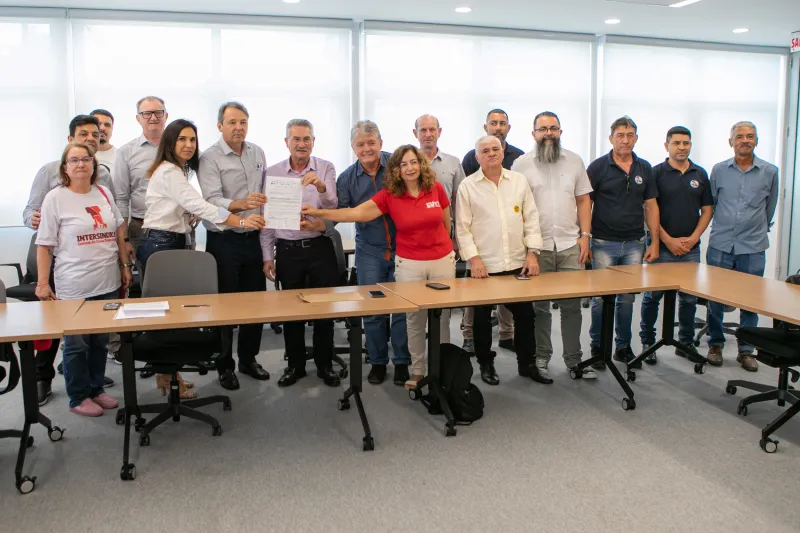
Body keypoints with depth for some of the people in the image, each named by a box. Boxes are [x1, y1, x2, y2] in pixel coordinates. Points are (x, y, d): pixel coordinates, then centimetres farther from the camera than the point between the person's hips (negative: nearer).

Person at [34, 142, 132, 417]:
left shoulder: (104, 193, 7)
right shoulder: (55, 198, -6)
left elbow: (118, 232, 17)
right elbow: (44, 245, -6)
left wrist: (125, 266, 14)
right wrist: (42, 283, -11)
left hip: (108, 283, 4)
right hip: (74, 287, -4)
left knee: (101, 341, 13)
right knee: (76, 344, 5)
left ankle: (96, 389, 29)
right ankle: (78, 397, 19)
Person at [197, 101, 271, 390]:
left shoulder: (258, 153, 8)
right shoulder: (209, 158, -10)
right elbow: (211, 200, -23)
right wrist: (240, 204, -40)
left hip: (253, 238, 6)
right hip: (224, 241, -5)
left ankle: (248, 358, 28)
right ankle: (224, 366, 17)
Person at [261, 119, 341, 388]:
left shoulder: (326, 168, 0)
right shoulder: (272, 173, 2)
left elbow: (332, 208, -8)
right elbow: (267, 217, 4)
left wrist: (321, 187, -28)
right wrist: (268, 256, 2)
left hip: (320, 247, -1)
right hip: (288, 250, 1)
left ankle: (325, 364, 22)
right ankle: (295, 364, 26)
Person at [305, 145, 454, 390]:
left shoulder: (436, 188, -5)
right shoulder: (389, 195, -8)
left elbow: (446, 223, 9)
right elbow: (356, 213, -18)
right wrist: (318, 213, -27)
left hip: (443, 260, 1)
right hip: (409, 263, -1)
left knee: (442, 316, 8)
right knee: (414, 319, 6)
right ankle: (417, 371, 20)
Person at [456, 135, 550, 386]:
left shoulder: (519, 181, 7)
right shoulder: (467, 186, -1)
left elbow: (531, 218, 7)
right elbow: (462, 227, -4)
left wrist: (532, 253, -1)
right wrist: (473, 257, -11)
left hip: (518, 263, 3)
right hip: (484, 266, -2)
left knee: (525, 316, 9)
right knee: (482, 318, 8)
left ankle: (527, 363, 25)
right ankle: (486, 364, 25)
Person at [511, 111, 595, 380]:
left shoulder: (574, 161, 8)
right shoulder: (521, 164, 0)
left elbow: (583, 200, 10)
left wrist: (585, 235, 1)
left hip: (570, 245, 2)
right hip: (536, 246, -2)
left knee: (572, 304, 5)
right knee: (539, 306, 7)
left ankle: (574, 358, 16)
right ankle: (541, 357, 20)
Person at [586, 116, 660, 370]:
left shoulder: (645, 168, 7)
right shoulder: (598, 167, -4)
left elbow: (651, 206, 9)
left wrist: (654, 242, 4)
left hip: (634, 244, 3)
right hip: (604, 244, -3)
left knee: (627, 298, 10)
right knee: (601, 298, 3)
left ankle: (624, 347, 23)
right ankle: (598, 347, 16)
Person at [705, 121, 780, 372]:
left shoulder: (770, 172, 3)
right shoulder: (719, 170, 3)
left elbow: (769, 208, 15)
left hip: (753, 248, 0)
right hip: (720, 245, 0)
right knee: (715, 299, 6)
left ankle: (746, 350, 17)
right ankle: (715, 344, 21)